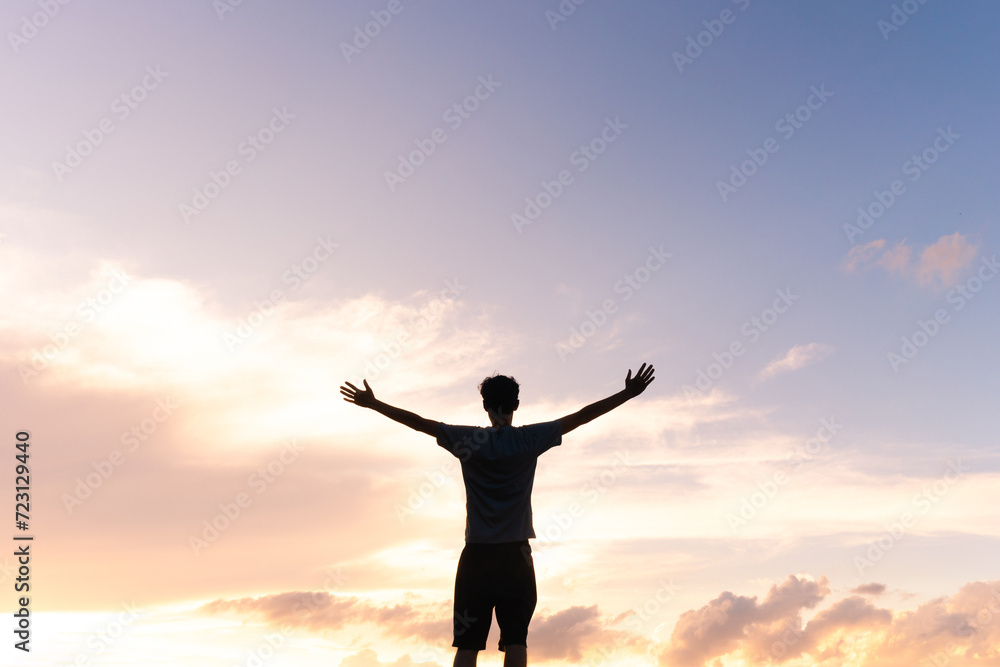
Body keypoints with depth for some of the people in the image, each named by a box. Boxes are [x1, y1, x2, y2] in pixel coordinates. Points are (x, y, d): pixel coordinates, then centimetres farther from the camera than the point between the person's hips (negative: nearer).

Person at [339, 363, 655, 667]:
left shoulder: (468, 440, 0)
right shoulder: (530, 439, -2)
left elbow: (417, 421, 5)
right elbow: (582, 416, 0)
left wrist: (373, 403, 14)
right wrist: (628, 393, 4)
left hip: (476, 556, 1)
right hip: (516, 555, -1)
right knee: (516, 640, 0)